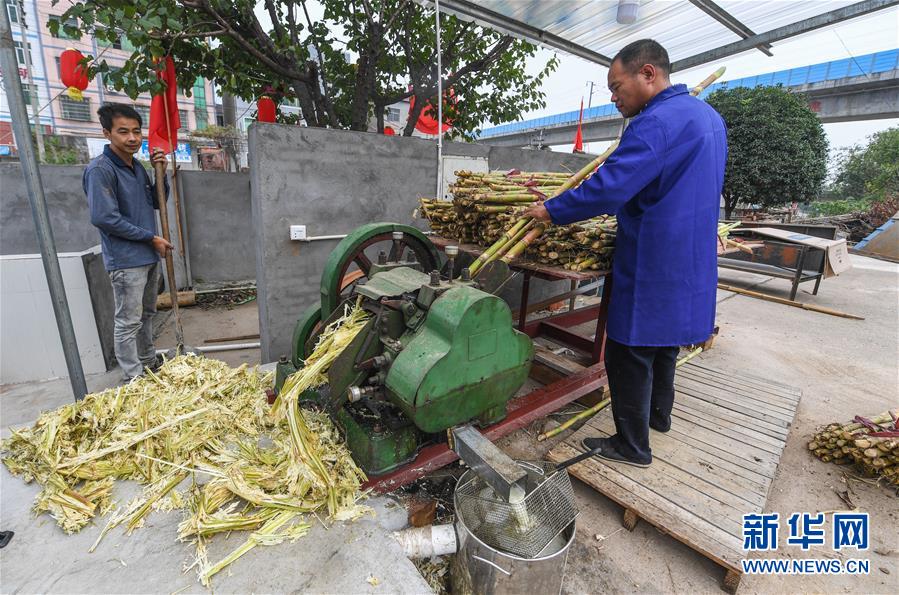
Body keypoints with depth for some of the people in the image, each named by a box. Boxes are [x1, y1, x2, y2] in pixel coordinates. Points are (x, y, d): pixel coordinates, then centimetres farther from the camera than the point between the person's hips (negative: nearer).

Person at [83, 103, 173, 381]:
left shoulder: (137, 166, 10)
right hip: (126, 261, -8)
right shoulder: (100, 169, -14)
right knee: (128, 323, 0)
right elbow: (104, 217, -19)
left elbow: (157, 202, 16)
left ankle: (149, 363, 32)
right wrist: (152, 238, -14)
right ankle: (134, 379, 10)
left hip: (149, 256, 8)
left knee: (146, 315, 18)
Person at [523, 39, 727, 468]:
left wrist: (551, 211, -14)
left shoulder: (656, 123, -19)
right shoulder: (708, 116, 15)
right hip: (690, 260, 10)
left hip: (653, 265, -10)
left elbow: (607, 188, -26)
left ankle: (632, 447, 15)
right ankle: (659, 414, 43)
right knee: (664, 338, 23)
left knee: (630, 354, 1)